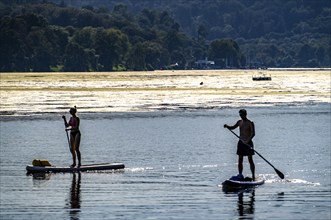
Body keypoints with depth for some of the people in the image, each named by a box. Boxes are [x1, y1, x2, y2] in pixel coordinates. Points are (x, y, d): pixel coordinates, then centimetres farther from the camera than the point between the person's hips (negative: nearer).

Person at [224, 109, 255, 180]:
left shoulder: (250, 123, -7)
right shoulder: (239, 122, 11)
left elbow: (253, 133, -15)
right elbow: (233, 127, 20)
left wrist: (248, 140, -28)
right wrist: (227, 126, -1)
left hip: (248, 142, -6)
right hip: (241, 142, 6)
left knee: (250, 160, -5)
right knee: (240, 160, 5)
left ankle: (253, 176, -3)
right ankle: (240, 175, 10)